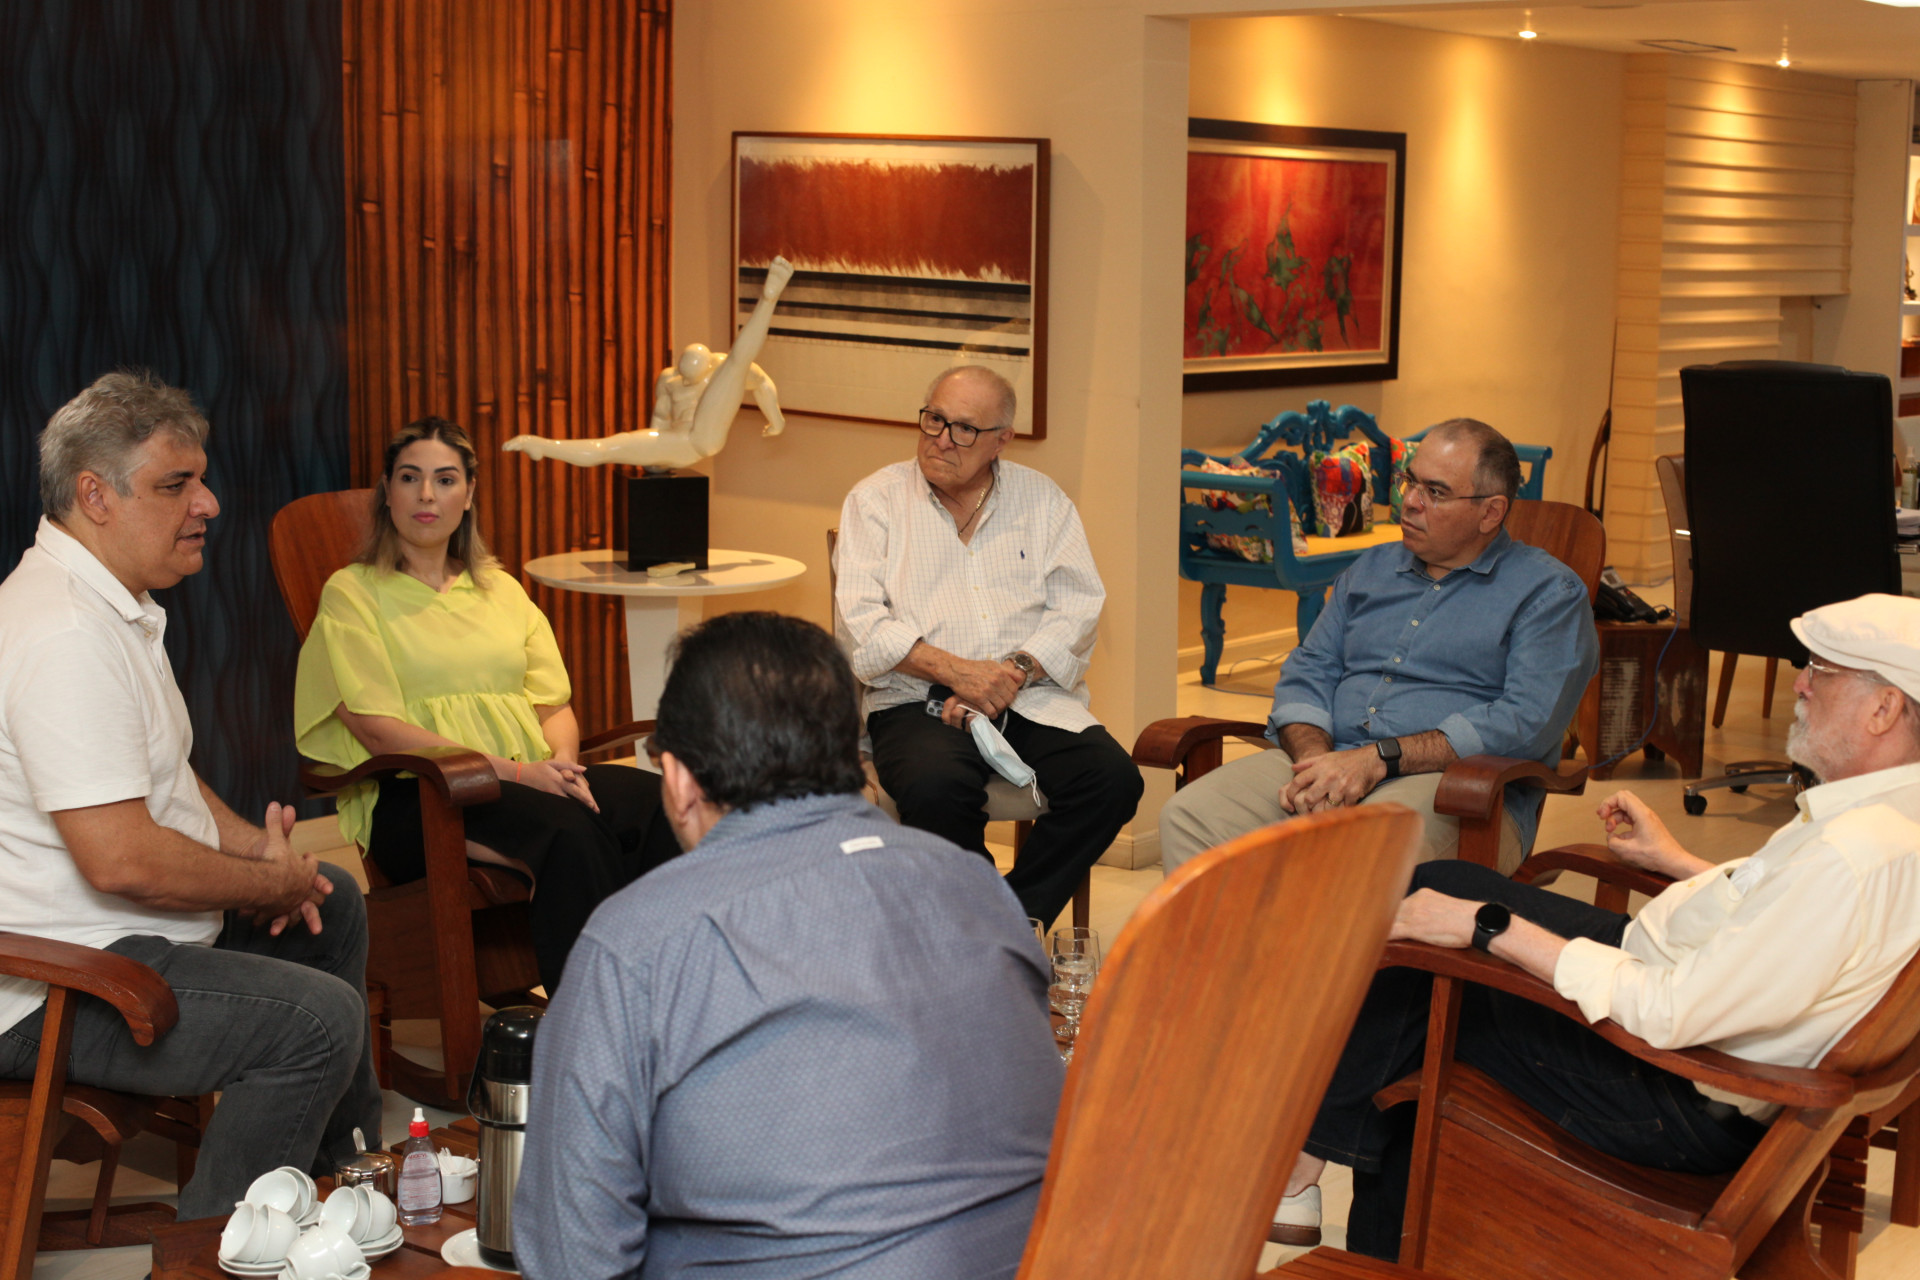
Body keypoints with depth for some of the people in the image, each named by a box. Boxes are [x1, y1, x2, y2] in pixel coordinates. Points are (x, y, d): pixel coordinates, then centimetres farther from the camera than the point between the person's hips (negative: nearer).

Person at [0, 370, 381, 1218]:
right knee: (318, 1015, -24)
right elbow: (122, 860, -31)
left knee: (334, 904, 24)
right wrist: (271, 881, -16)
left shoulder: (115, 604, 12)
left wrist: (256, 845, 5)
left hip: (108, 932, 12)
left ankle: (346, 1167, 37)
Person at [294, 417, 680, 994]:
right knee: (570, 829, -37)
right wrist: (514, 771, -15)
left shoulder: (501, 589, 25)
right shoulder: (352, 593, 7)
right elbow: (380, 730, -6)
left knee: (663, 804, -27)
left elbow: (555, 704, 19)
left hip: (534, 778, 5)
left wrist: (561, 762, -7)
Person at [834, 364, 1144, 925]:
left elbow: (1077, 608, 5)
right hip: (918, 700, -3)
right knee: (936, 787, -36)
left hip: (1031, 697, 3)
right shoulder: (876, 500, 8)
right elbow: (863, 622, -4)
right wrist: (957, 671, -16)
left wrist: (1017, 670, -13)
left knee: (1114, 779, -25)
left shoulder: (1042, 499, 15)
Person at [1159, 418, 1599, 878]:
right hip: (1330, 758, 6)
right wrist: (1315, 760, -6)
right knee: (1188, 817, -21)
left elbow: (1527, 722, -11)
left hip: (1455, 785, -5)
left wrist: (1380, 758, -17)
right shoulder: (1371, 569, 24)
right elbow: (1307, 672, 18)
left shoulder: (1547, 593, 3)